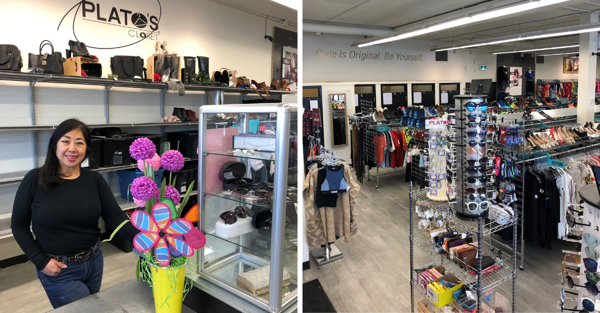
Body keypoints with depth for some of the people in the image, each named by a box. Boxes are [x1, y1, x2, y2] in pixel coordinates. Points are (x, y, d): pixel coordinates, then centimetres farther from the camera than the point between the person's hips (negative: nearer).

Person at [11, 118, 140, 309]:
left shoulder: (94, 180, -5)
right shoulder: (35, 180, -11)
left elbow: (115, 216, -12)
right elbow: (19, 226, -3)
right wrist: (41, 261, -11)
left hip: (94, 262, 4)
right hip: (57, 269, -3)